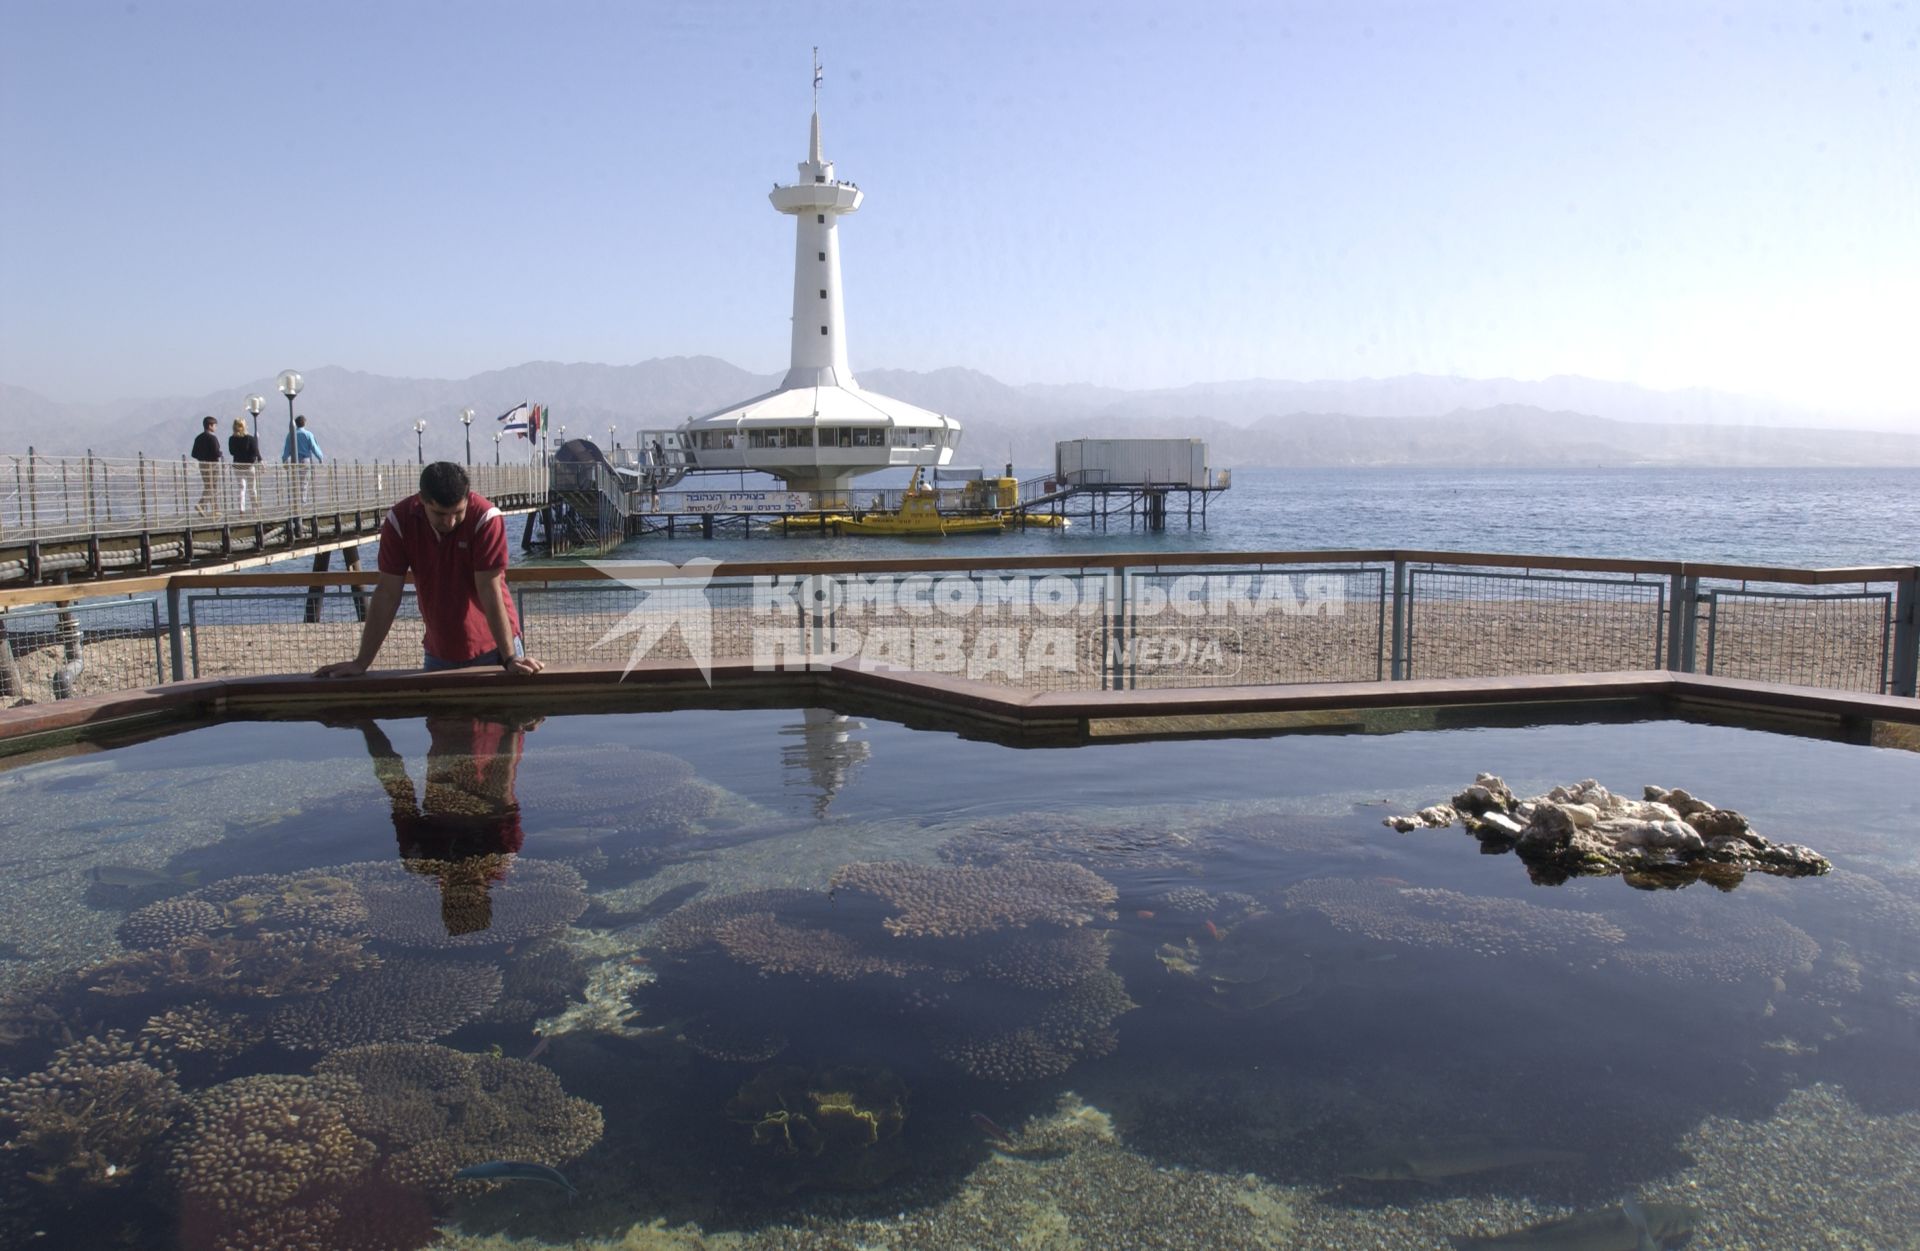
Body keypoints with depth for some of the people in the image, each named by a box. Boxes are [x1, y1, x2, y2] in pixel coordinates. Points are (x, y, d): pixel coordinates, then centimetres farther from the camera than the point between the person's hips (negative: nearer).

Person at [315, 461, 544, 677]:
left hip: (493, 648, -3)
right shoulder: (399, 521, -11)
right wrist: (362, 663, -8)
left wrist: (510, 658, -25)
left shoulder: (486, 518, -20)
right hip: (439, 654, 3)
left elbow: (490, 592, -21)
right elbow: (387, 595, -8)